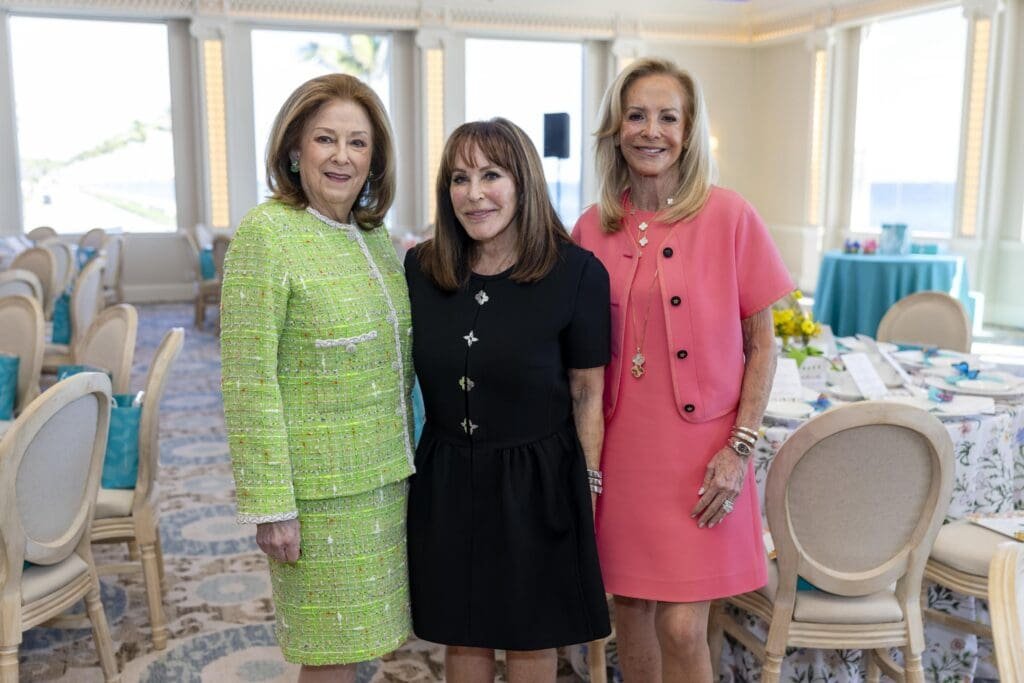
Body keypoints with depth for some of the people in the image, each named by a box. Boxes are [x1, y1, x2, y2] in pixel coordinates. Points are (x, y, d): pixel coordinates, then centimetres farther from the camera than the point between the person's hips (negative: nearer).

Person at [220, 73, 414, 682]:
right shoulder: (267, 234, -12)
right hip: (320, 487, -6)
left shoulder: (375, 234, 9)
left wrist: (403, 458, 14)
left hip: (385, 476, 6)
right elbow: (248, 382, -15)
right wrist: (269, 504, -16)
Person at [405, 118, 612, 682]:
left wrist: (589, 489, -5)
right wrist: (405, 463, 7)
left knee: (530, 637, 15)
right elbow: (404, 377, 8)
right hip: (446, 479, 3)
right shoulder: (421, 268, -3)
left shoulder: (576, 273, -13)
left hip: (538, 481, -3)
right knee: (461, 637, 18)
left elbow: (588, 394, -7)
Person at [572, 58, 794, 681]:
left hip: (699, 451, -3)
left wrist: (740, 447, -9)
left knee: (682, 626, -1)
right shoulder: (592, 229, 2)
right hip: (620, 448, 3)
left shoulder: (729, 217, -6)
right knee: (631, 605, 14)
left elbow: (762, 344, -2)